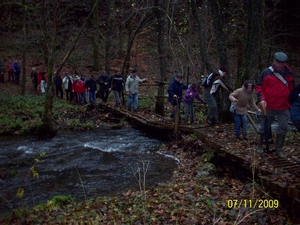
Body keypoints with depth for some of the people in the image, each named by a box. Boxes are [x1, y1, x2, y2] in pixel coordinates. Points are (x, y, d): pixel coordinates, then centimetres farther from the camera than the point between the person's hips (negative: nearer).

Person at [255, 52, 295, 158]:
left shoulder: (288, 73, 6)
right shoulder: (266, 72, -6)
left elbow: (292, 88, 17)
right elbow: (259, 87, -4)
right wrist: (262, 99, -17)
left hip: (284, 107, 3)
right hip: (269, 106, -3)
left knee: (283, 128, 4)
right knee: (264, 127, 10)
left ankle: (278, 149, 15)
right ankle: (260, 145, 27)